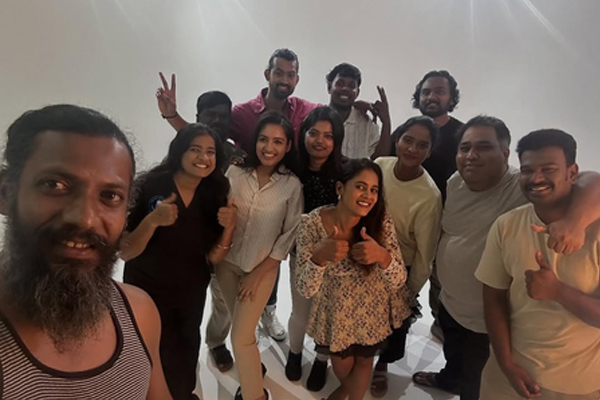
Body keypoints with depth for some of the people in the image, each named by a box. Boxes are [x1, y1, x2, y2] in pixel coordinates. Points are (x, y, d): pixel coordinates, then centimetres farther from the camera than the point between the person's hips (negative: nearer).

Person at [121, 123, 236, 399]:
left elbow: (212, 258, -6)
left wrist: (228, 228, -24)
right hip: (147, 292, -4)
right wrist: (152, 221, -37)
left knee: (186, 351, 26)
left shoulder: (215, 194, -10)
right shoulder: (150, 186, -22)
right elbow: (125, 253, -21)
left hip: (192, 293, 4)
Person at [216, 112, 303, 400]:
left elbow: (290, 234, -8)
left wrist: (259, 272, -8)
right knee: (241, 329, 18)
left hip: (263, 269, -2)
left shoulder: (292, 185, -11)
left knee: (241, 337, 0)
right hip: (227, 263, 3)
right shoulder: (235, 173, -8)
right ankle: (253, 369, 48)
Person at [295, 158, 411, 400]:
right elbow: (305, 289, -26)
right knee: (341, 363, 25)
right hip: (335, 311, 0)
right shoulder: (313, 223, -27)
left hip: (373, 311, 1)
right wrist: (320, 257, -47)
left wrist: (382, 256, -44)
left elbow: (398, 281, -22)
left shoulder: (381, 221, -23)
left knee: (364, 360, 25)